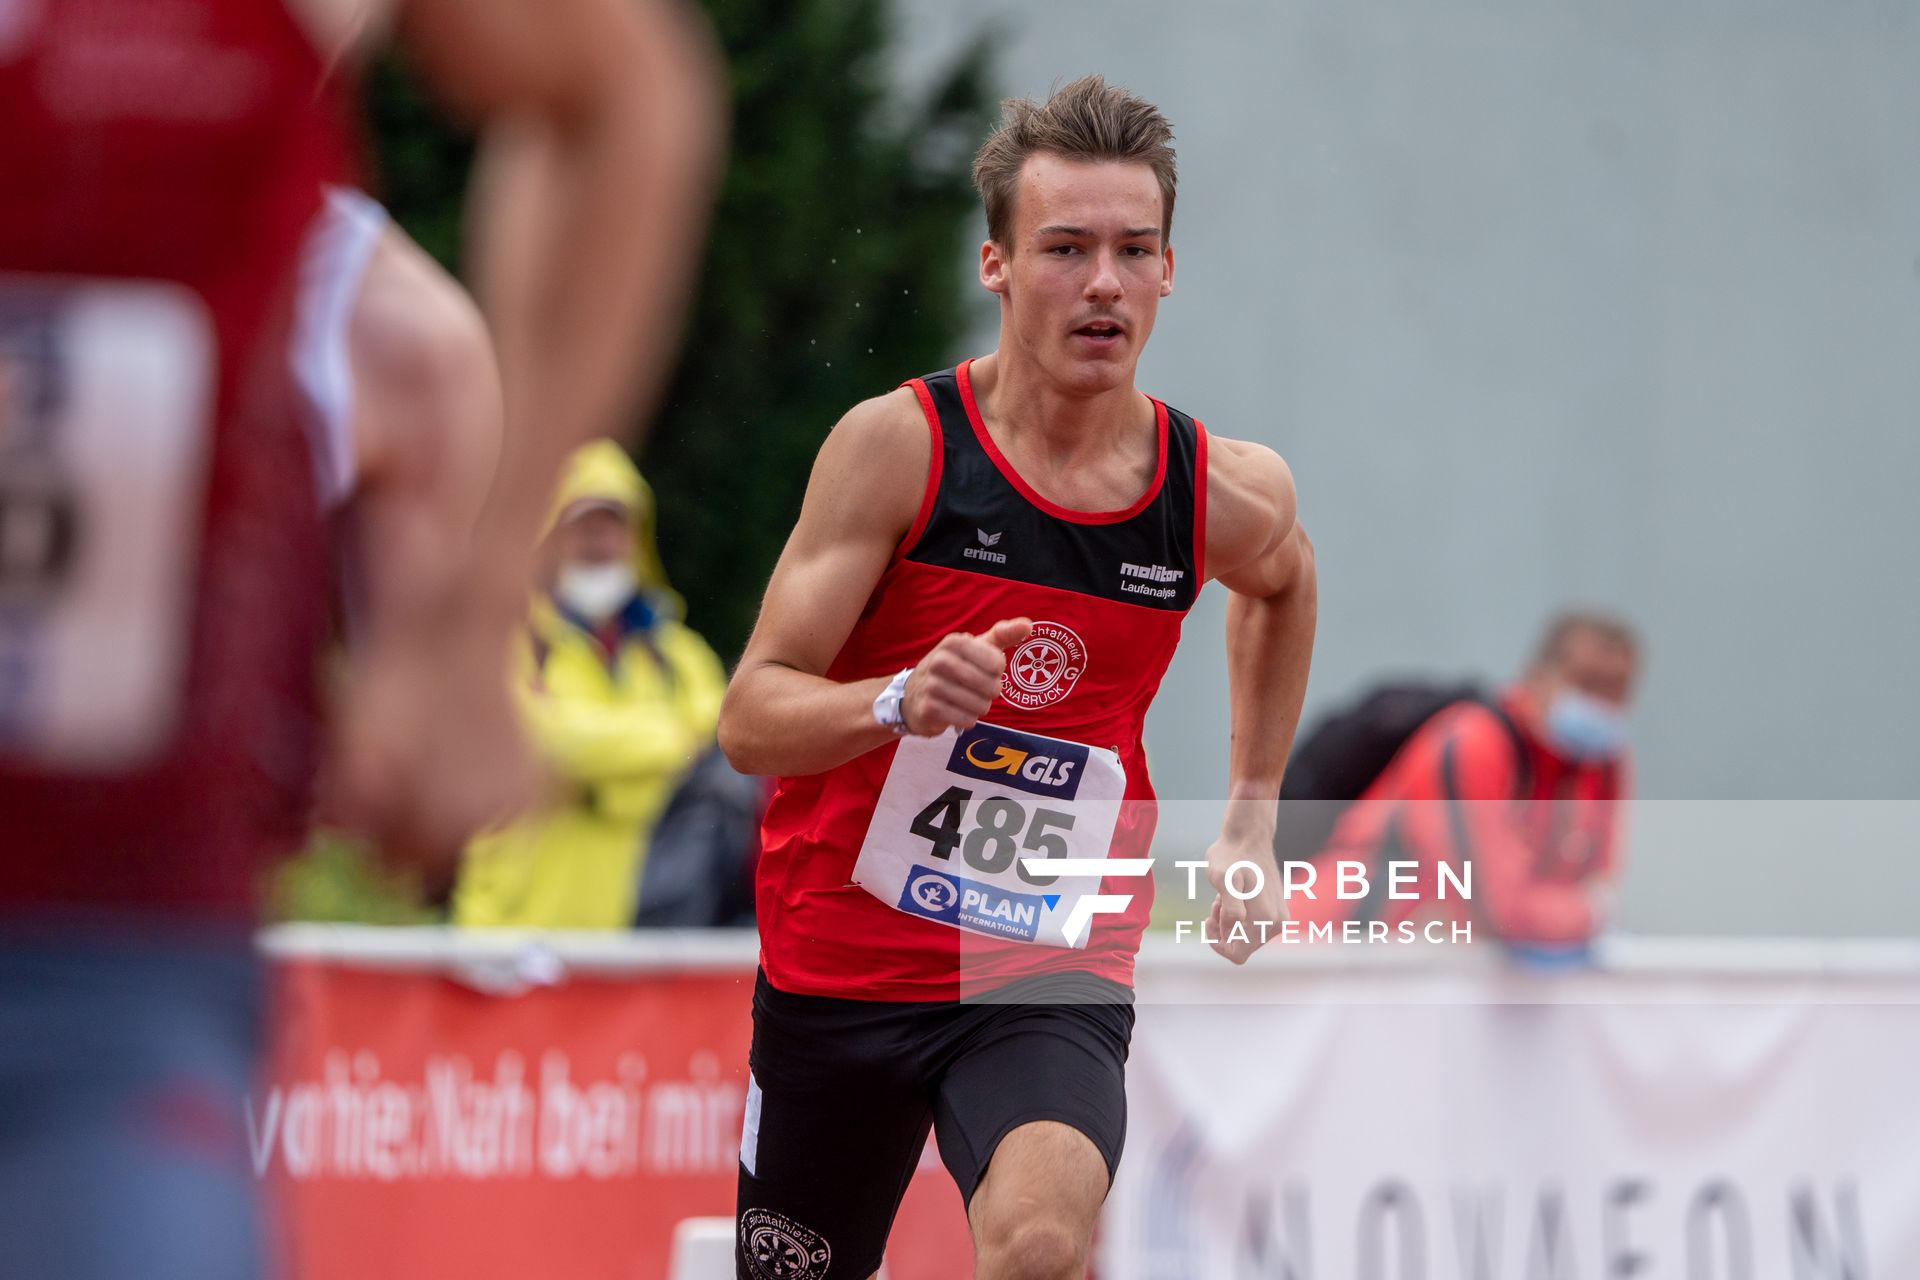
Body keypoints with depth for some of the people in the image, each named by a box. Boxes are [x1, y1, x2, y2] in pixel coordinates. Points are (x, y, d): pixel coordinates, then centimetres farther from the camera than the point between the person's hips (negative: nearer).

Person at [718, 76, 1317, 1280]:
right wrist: (900, 702, -35)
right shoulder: (899, 444, -12)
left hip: (1056, 976, 0)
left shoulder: (1225, 493, -4)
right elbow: (750, 719, -15)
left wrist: (1253, 819, 19)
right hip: (841, 966, 0)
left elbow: (1283, 579, 23)